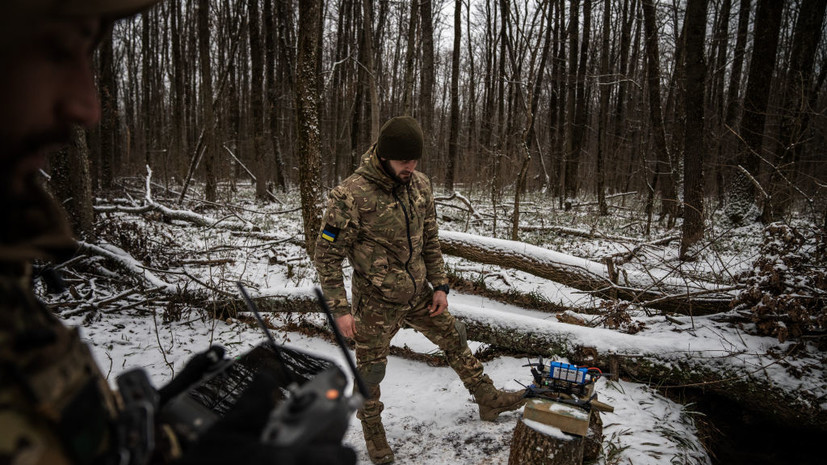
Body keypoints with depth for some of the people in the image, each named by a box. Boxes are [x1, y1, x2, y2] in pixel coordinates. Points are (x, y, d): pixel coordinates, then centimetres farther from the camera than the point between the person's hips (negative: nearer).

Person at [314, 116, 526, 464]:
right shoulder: (350, 196, -23)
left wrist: (439, 286, 4)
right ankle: (373, 433, 36)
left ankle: (488, 400, 39)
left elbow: (430, 240, 6)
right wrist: (340, 309, -19)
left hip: (419, 294, 6)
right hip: (377, 304, -5)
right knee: (370, 371, 10)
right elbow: (327, 255, -17)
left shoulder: (420, 185, -4)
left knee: (454, 340, 18)